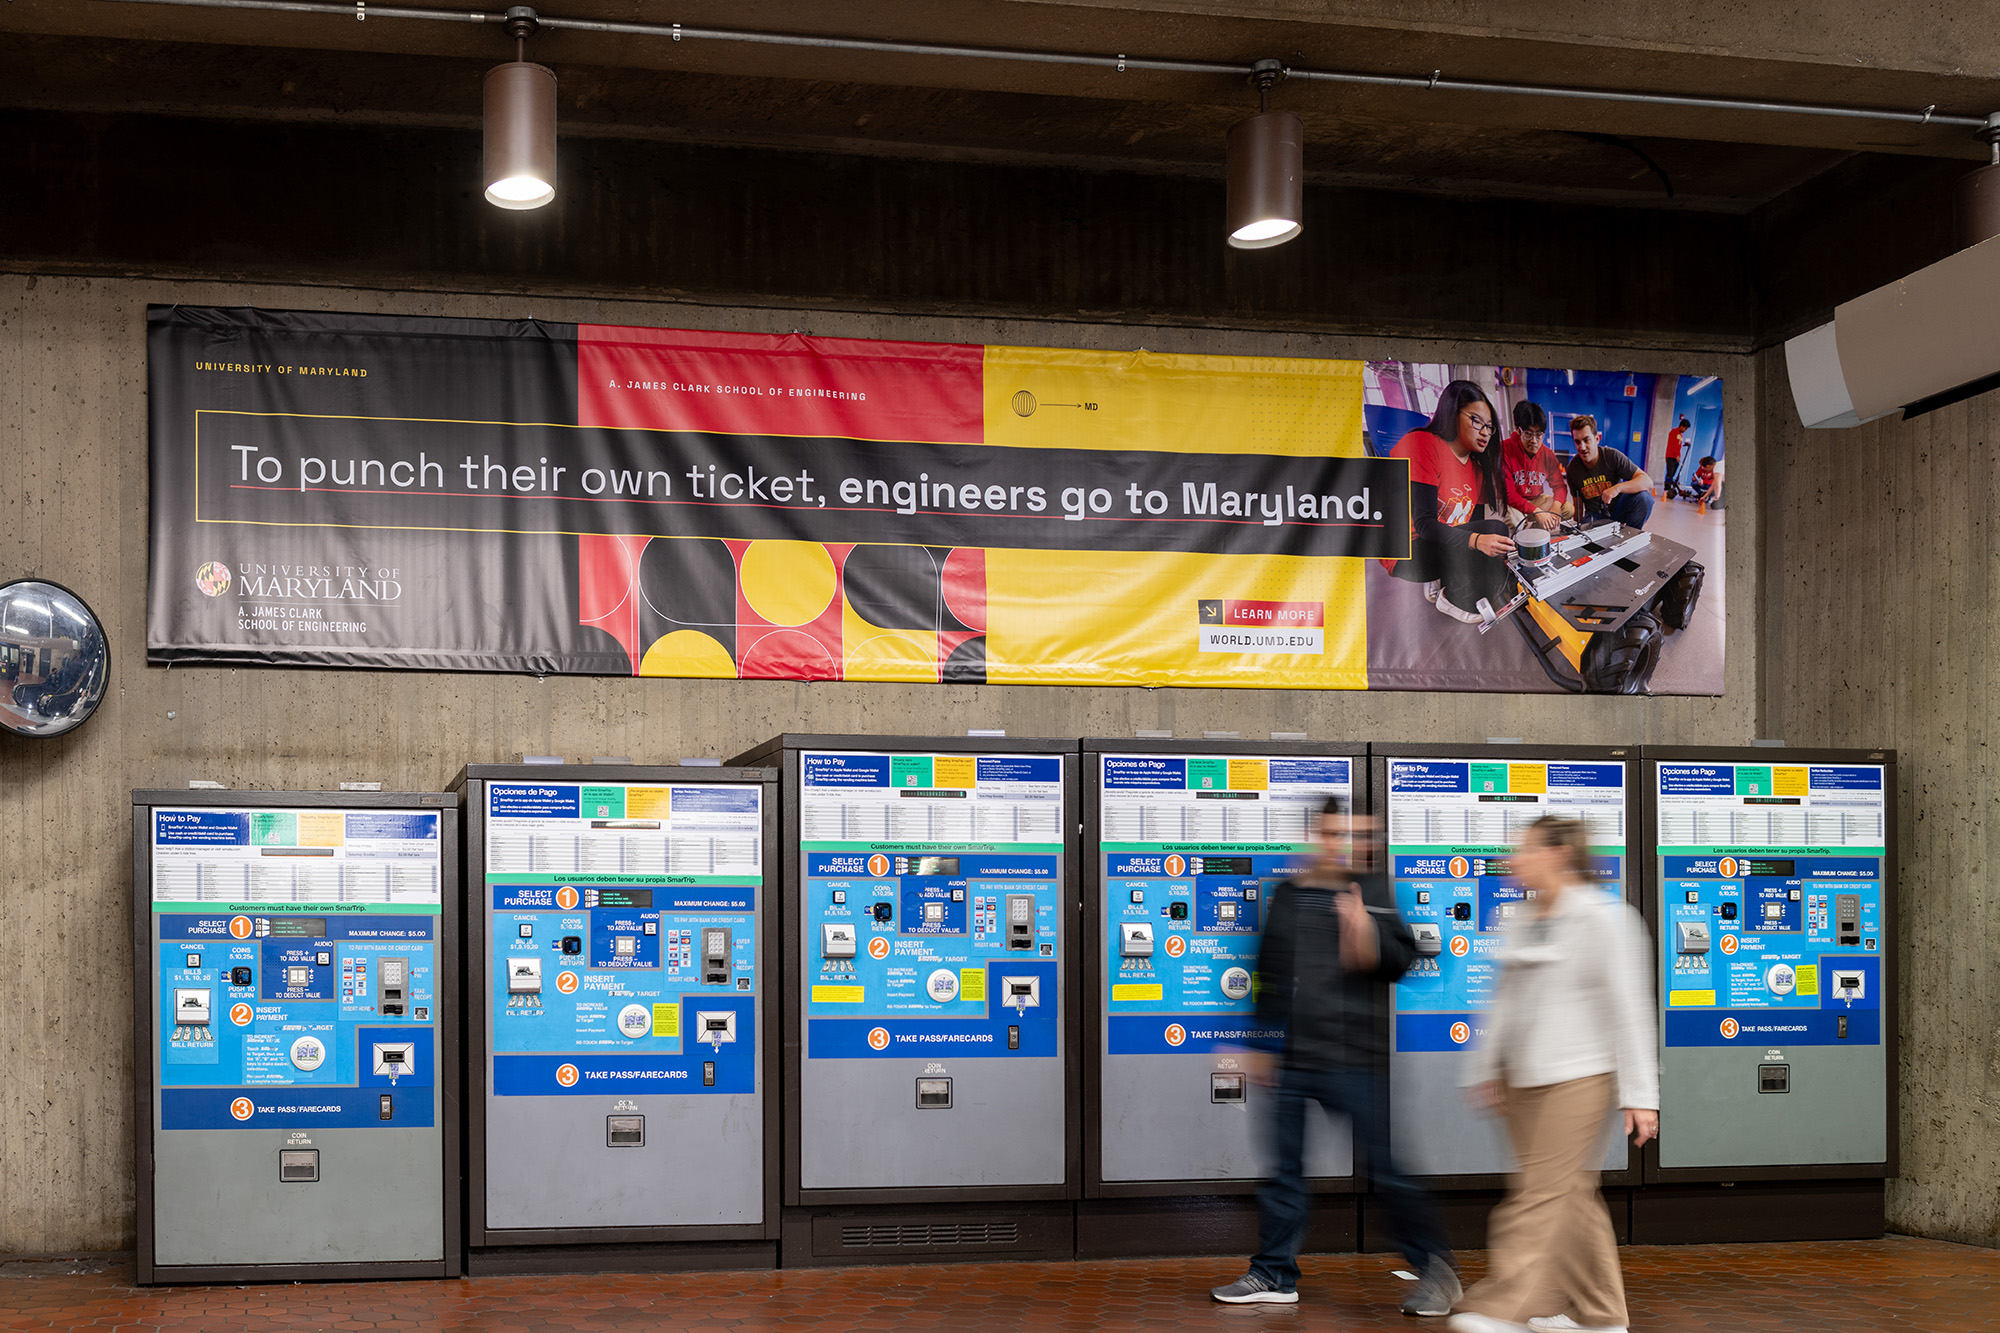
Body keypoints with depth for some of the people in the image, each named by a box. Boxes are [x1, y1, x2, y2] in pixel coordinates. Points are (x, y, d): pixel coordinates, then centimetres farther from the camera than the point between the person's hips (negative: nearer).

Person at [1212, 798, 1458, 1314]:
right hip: (1291, 1059, 5)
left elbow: (1403, 958, -7)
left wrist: (1365, 933, -26)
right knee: (1283, 1169, 9)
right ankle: (1274, 1274, 20)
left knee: (1386, 1165, -2)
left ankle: (1435, 1268, 10)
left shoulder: (1373, 892, 0)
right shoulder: (1288, 897, 13)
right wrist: (1263, 1043, 17)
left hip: (1351, 1058, -4)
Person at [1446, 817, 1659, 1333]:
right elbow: (1505, 1002, 20)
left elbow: (1628, 1010, -10)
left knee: (1540, 1191, -9)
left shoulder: (1602, 918, -8)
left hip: (1577, 1078, -7)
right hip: (1524, 1078, 7)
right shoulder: (1518, 924, 13)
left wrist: (1640, 1094, -13)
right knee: (1571, 1194, 11)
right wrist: (1486, 1069, 18)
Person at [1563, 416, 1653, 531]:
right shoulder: (1573, 468, -7)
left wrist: (1618, 488, -38)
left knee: (1643, 497, -30)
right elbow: (1578, 504, 2)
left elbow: (1647, 482, -23)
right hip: (1595, 516, -1)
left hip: (1617, 509, 1)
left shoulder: (1612, 456, -15)